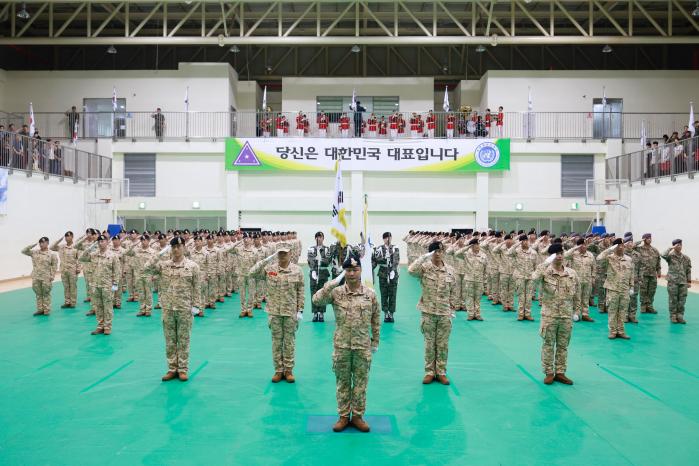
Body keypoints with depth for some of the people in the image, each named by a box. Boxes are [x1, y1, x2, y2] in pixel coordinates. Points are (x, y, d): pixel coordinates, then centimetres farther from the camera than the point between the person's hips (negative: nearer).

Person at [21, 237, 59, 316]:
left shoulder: (52, 254, -4)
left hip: (46, 278, -4)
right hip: (36, 277, 4)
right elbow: (24, 251, 4)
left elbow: (54, 266, -5)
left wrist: (52, 276, -11)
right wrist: (32, 245, -4)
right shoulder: (34, 252, 7)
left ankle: (46, 310, 10)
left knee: (46, 294, 3)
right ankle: (40, 309, 18)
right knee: (38, 294, 10)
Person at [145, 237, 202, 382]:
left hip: (185, 309, -2)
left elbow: (197, 288, -2)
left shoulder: (192, 266, -2)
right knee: (170, 340, 9)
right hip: (168, 309, 2)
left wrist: (196, 305, -7)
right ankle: (172, 369, 19)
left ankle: (183, 369, 14)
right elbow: (147, 269, -10)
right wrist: (160, 254, -13)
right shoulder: (163, 265, 4)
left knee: (183, 340, 4)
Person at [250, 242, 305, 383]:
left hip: (291, 312, -1)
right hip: (274, 312, 1)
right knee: (276, 341, 9)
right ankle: (278, 370, 20)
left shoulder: (297, 270, -3)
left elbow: (300, 292, 0)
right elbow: (252, 273, -12)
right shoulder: (269, 269, -2)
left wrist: (300, 311, -3)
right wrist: (266, 260, -16)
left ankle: (288, 370, 19)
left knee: (289, 342, 7)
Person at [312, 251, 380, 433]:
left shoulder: (370, 294, -2)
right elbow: (316, 300, -20)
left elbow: (376, 320, 6)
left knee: (360, 382, 9)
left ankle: (358, 416, 23)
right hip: (341, 346, 0)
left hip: (363, 347, 0)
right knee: (342, 382, 10)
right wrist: (334, 282, -23)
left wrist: (375, 342, 7)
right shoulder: (336, 292, -4)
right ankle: (343, 416, 23)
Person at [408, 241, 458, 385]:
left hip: (445, 314, 2)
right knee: (429, 344, 7)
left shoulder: (450, 271, 2)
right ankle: (429, 371, 19)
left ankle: (441, 372, 19)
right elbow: (411, 270, -27)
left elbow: (453, 291, 10)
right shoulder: (425, 268, -6)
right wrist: (424, 257, -24)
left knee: (443, 345, 7)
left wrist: (452, 306, 5)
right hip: (428, 313, -2)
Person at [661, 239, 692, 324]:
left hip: (683, 282, 3)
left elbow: (688, 270, 14)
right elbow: (663, 255, -23)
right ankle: (673, 316, 8)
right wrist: (671, 248, -14)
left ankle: (680, 316, 12)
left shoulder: (686, 258, 11)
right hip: (672, 282, -3)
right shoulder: (670, 256, 0)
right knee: (673, 300, 1)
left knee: (682, 300, 3)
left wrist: (689, 281, 10)